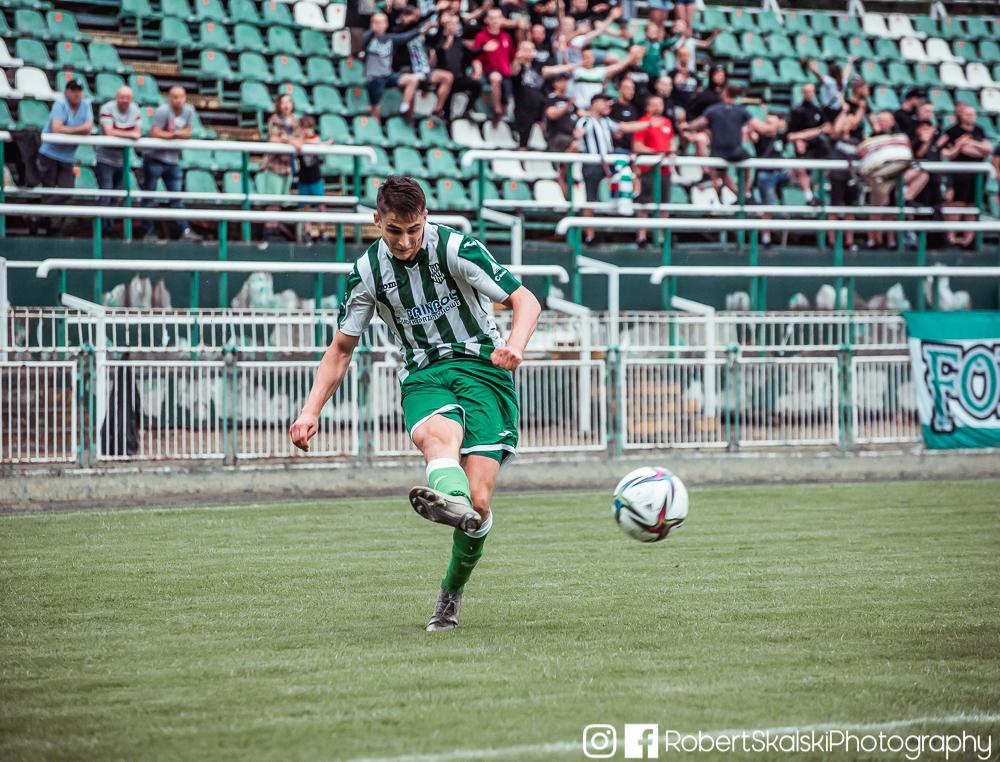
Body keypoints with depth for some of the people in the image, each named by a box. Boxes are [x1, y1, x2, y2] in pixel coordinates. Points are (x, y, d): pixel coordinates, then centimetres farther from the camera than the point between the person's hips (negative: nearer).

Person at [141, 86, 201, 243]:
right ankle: (148, 231, 8)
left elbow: (187, 133, 3)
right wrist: (175, 135, -12)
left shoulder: (189, 110, 1)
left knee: (177, 197, 5)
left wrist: (172, 134, -14)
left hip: (173, 160, 5)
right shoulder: (163, 111, -16)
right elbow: (155, 133, -21)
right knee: (149, 197, 2)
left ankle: (185, 231, 3)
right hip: (154, 158, -5)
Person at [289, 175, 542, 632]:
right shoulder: (367, 272, 4)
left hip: (481, 368, -2)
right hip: (422, 376, 2)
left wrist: (515, 345, -30)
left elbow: (525, 301, -8)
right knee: (436, 433, -39)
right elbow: (341, 349, 14)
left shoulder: (456, 248, -7)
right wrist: (311, 412, 2)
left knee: (479, 504, -16)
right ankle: (451, 499, -73)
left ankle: (452, 594, 6)